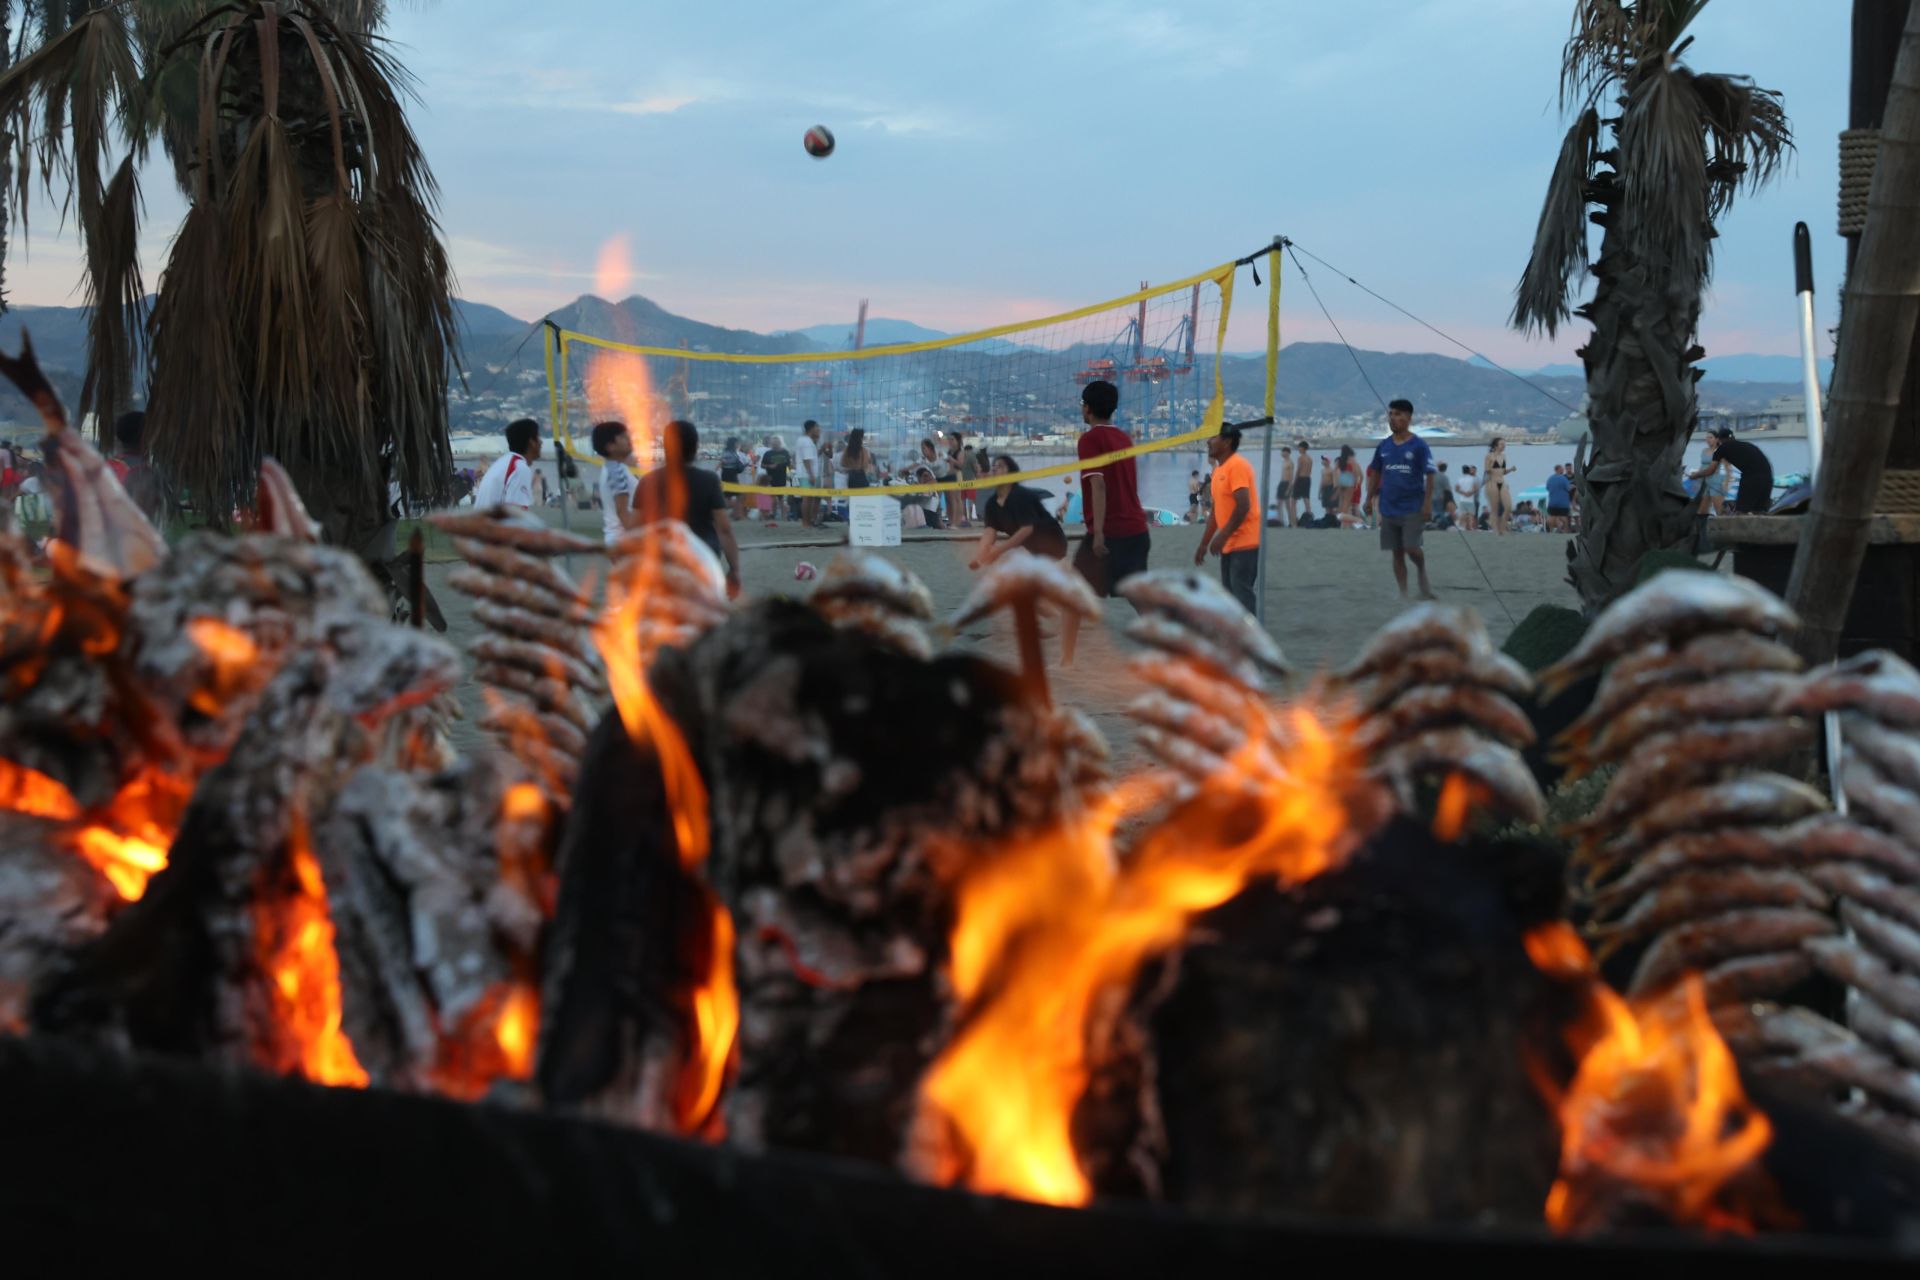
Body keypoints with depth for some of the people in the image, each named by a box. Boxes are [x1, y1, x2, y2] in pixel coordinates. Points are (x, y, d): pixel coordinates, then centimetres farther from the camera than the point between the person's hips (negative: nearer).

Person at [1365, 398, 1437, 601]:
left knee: (1411, 548, -13)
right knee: (1397, 553, 6)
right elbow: (1375, 473, 17)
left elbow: (1430, 476, -8)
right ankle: (1403, 593, 13)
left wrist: (1427, 504, -14)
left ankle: (1422, 573, 18)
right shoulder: (1383, 446, 7)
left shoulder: (1419, 446, -6)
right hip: (1389, 509, 4)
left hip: (1413, 508, -4)